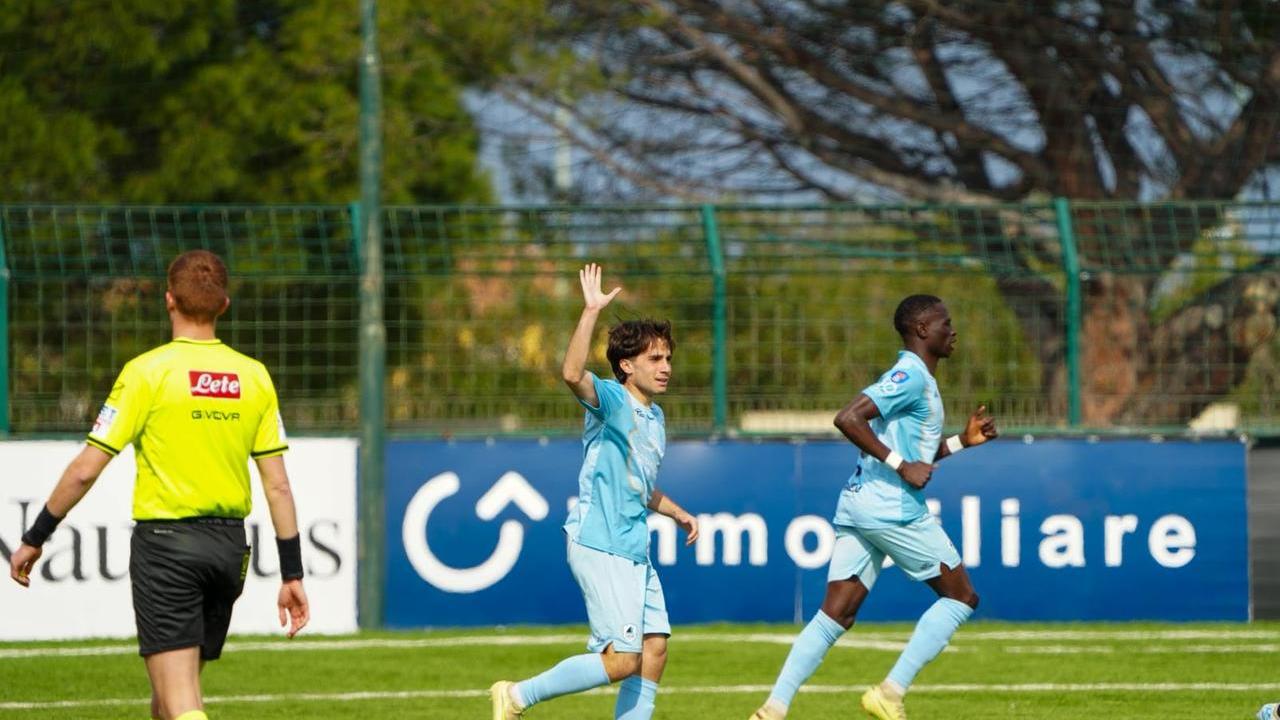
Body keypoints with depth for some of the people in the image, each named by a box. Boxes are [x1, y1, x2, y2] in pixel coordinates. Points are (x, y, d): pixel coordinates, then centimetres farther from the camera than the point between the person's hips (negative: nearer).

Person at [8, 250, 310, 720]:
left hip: (165, 540, -5)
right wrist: (292, 575, 9)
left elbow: (86, 470, -9)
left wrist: (34, 539, 2)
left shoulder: (147, 372, -9)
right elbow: (277, 483, 4)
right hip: (229, 544, 5)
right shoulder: (254, 377, 4)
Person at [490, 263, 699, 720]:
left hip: (634, 552, 9)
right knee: (622, 659, -12)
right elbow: (572, 375, -33)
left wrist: (677, 514, 27)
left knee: (654, 649, 3)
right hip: (599, 546, -9)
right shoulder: (611, 400, -9)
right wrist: (591, 313, -36)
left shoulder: (655, 419, 18)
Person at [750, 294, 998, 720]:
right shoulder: (910, 376, -10)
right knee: (961, 597, 2)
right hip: (892, 507, -9)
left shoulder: (916, 379, 22)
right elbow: (848, 418, -22)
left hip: (858, 505, 9)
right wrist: (901, 465, -20)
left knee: (835, 616, 3)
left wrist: (962, 441, 23)